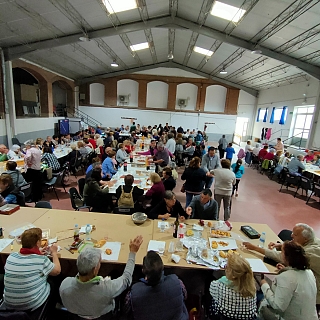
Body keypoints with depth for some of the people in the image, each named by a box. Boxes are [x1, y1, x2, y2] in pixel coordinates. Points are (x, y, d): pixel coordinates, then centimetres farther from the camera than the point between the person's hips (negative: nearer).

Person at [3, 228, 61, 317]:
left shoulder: (11, 257, -9)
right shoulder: (41, 260, -23)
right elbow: (57, 271, -6)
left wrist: (38, 253, 15)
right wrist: (54, 253, 6)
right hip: (33, 306, -5)